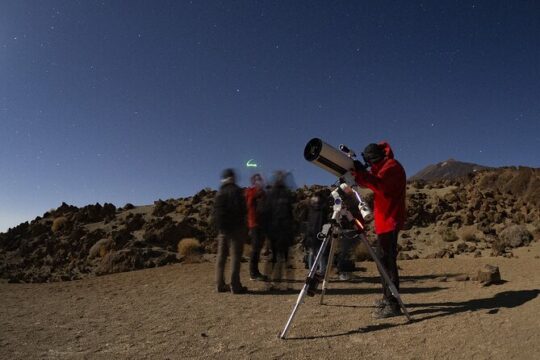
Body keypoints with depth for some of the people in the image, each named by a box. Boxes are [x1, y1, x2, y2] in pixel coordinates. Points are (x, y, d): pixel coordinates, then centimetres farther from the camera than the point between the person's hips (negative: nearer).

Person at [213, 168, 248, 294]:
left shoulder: (219, 193, 14)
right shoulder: (236, 190, -7)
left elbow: (215, 212, 14)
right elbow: (241, 210, -13)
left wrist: (219, 226, 16)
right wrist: (244, 228, -5)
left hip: (222, 228, 7)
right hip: (235, 228, -6)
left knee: (221, 256, 9)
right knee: (235, 256, -4)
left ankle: (220, 285, 11)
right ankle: (235, 286, -4)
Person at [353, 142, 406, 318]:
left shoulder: (392, 166, -9)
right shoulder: (384, 166, 22)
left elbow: (379, 185, -27)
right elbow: (373, 183, 19)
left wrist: (361, 172, -31)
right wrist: (357, 173, 5)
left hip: (390, 220, -11)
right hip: (384, 219, 11)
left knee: (387, 260, -12)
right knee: (383, 259, 15)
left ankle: (393, 305, -10)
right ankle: (387, 297, 25)